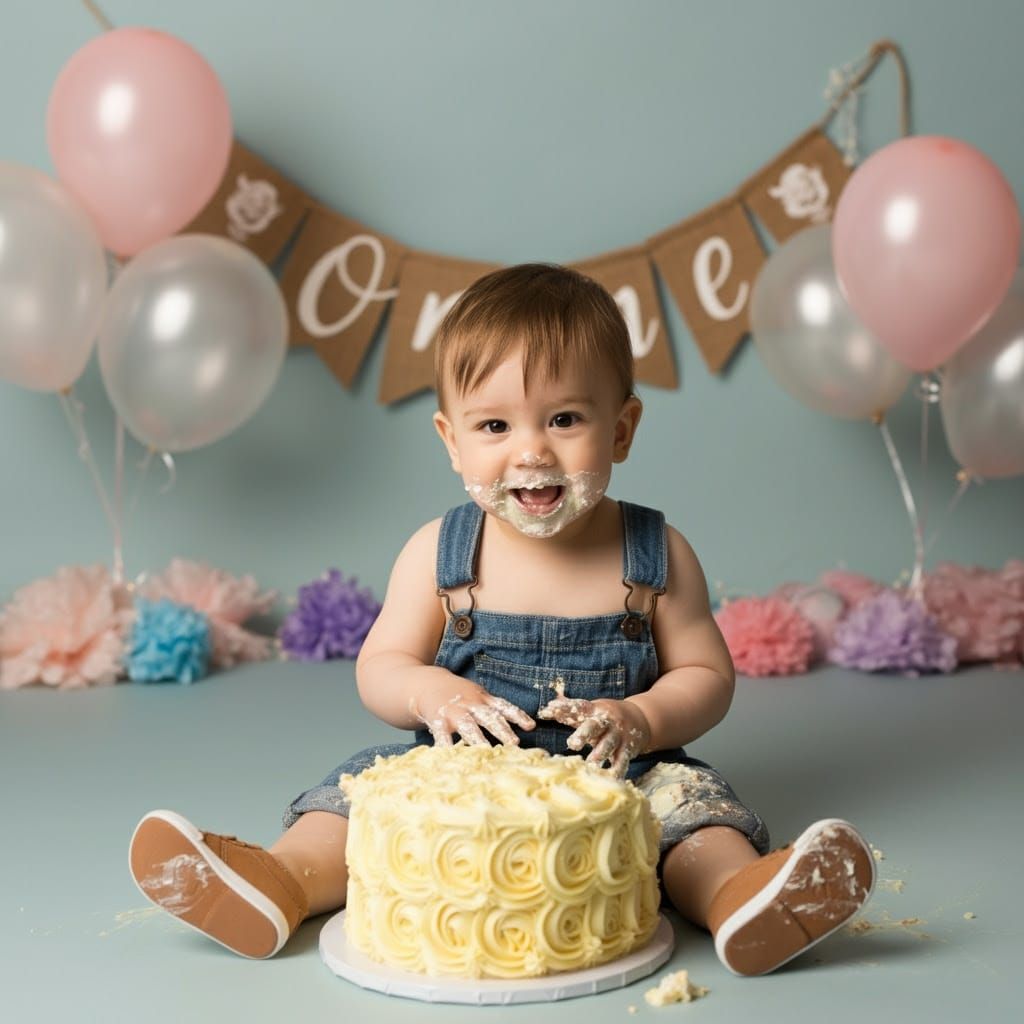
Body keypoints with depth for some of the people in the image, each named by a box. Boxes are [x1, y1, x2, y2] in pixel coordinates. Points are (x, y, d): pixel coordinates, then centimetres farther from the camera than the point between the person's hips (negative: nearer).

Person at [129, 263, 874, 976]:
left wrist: (642, 720, -19)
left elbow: (706, 675, 2)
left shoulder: (658, 555, -3)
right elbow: (379, 667, 3)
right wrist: (427, 691, -21)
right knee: (370, 783, -17)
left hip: (617, 785, -1)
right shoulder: (438, 554, -2)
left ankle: (739, 895, -48)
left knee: (684, 789, -26)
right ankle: (282, 882, -35)